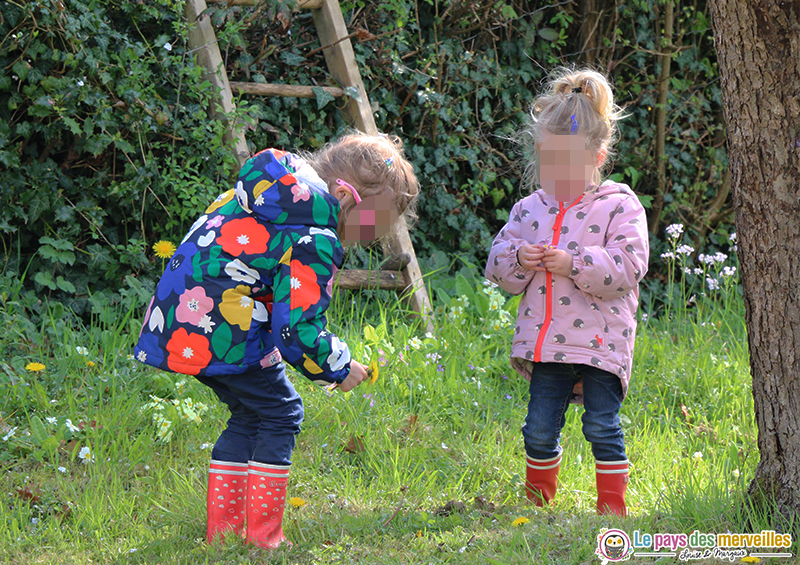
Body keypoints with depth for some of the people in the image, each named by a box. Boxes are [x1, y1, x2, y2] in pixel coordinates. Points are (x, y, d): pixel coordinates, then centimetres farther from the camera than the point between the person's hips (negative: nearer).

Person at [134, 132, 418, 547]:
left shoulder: (261, 187, 14)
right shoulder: (316, 242, -15)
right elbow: (297, 329, -17)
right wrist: (339, 368, 0)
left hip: (177, 315, 10)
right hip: (222, 328, -9)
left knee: (248, 415, 21)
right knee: (280, 414, 4)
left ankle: (222, 528, 23)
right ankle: (262, 535, 5)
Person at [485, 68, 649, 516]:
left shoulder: (620, 207, -4)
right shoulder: (530, 210, 11)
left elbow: (628, 265, -14)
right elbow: (497, 264, 12)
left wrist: (574, 264, -24)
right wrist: (517, 261, -11)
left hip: (600, 341, -4)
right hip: (547, 343, 4)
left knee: (602, 424, -5)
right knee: (540, 427, 7)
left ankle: (612, 506, 4)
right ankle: (538, 499, 24)